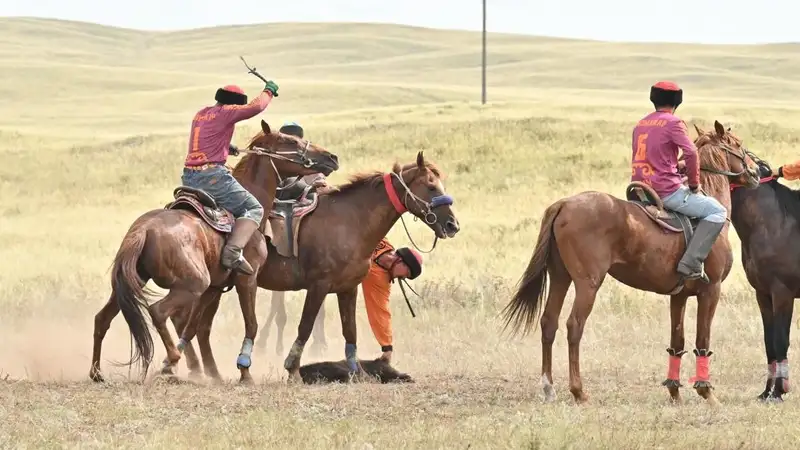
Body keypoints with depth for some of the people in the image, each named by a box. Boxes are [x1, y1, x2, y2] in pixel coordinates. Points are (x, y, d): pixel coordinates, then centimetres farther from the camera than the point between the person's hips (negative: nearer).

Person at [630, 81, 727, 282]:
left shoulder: (640, 125, 15)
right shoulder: (673, 123, -8)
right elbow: (691, 153, -17)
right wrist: (694, 184, -3)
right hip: (667, 191, -8)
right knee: (717, 211, -4)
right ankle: (691, 263, -17)